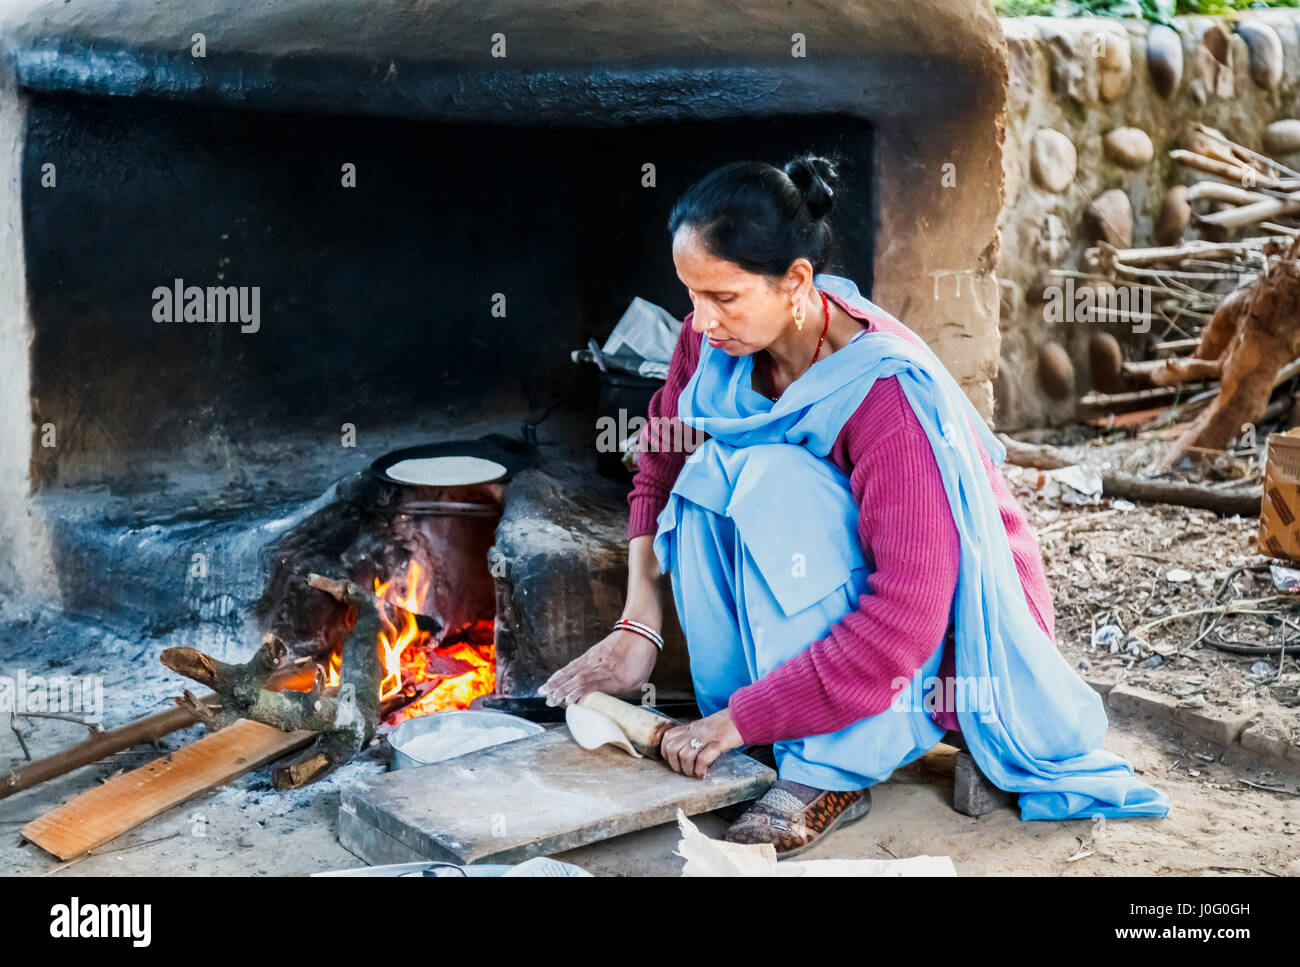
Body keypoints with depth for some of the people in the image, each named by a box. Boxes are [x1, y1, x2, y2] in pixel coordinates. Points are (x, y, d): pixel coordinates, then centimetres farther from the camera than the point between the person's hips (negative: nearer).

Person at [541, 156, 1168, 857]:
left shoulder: (889, 392, -31)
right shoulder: (714, 340, -11)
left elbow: (902, 621, -33)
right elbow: (660, 469, 4)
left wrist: (740, 718, -30)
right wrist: (638, 627, -8)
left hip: (955, 632, -6)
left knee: (774, 481, -31)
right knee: (709, 477, -20)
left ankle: (831, 771, -25)